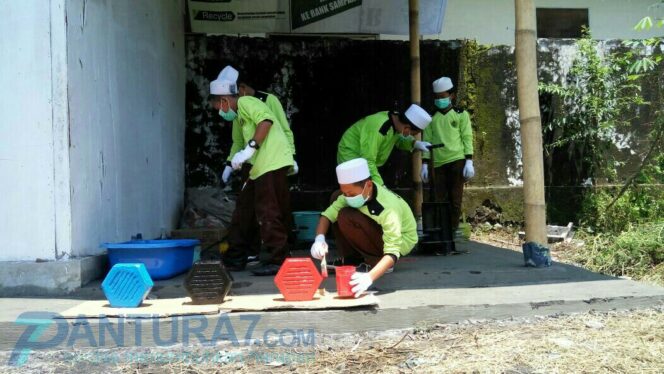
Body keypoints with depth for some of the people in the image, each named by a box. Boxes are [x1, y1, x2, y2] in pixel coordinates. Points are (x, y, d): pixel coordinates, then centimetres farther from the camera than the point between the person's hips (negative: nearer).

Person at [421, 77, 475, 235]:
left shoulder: (461, 114, 6)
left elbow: (467, 139, 1)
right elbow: (427, 141, 11)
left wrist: (469, 162, -7)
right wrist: (425, 164, 4)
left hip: (457, 161, -2)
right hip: (438, 163, 2)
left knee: (455, 199, -3)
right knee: (440, 199, 1)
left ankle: (453, 229, 3)